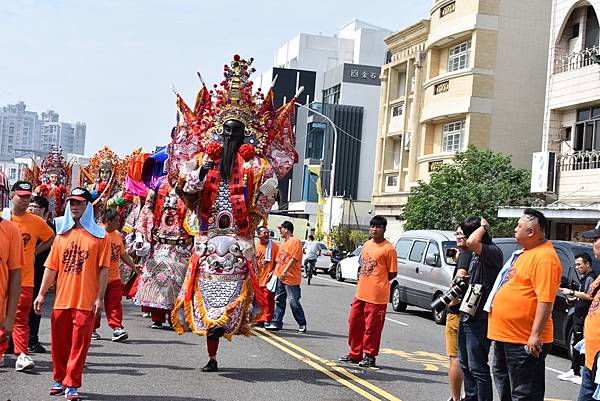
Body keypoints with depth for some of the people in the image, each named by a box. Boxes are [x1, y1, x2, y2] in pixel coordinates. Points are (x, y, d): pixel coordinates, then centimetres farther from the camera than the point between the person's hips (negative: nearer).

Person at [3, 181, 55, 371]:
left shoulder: (37, 222, 4)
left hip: (25, 278, 0)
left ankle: (22, 355, -8)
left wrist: (35, 251, 9)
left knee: (21, 318, -4)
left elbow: (51, 238, 19)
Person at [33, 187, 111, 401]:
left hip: (86, 301, -4)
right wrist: (41, 294, 6)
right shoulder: (62, 234, 11)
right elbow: (51, 267, 11)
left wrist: (100, 298, -8)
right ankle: (59, 379, 27)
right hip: (61, 300, 4)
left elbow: (103, 269, -3)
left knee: (79, 344, -1)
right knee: (59, 342, 10)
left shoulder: (99, 236, 0)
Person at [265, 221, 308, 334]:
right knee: (279, 301, 8)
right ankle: (276, 323, 11)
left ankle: (302, 324, 6)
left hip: (291, 278, -9)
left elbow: (294, 258, -18)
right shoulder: (283, 242, 19)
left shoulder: (295, 241, -9)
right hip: (280, 277, 9)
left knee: (294, 302, -5)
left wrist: (285, 271, -24)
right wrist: (276, 271, 17)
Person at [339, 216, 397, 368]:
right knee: (354, 323, 12)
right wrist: (363, 280, 8)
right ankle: (355, 354, 24)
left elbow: (392, 273, -8)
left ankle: (369, 356, 13)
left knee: (372, 327, 0)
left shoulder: (388, 249, -10)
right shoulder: (367, 245, 12)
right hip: (361, 293, 7)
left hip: (377, 296, -7)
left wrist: (376, 282, -4)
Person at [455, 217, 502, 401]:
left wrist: (483, 226, -19)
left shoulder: (492, 252, -16)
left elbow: (472, 242, -36)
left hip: (479, 319, -10)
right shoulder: (476, 255, 15)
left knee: (477, 368, -7)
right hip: (466, 316, 10)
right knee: (466, 365, 18)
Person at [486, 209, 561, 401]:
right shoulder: (523, 253, 15)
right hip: (503, 335, 11)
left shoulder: (545, 257, -18)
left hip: (524, 341, -11)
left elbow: (546, 300, -24)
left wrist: (536, 335, -27)